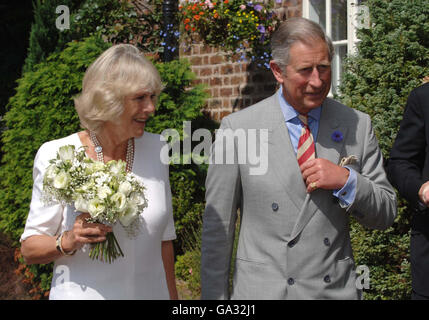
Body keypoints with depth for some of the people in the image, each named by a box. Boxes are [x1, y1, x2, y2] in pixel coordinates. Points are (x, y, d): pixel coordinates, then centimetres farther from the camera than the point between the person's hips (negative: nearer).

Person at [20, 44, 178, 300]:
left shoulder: (155, 149, 0)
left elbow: (164, 239, 7)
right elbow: (29, 248, -7)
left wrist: (173, 297, 6)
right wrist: (69, 241, -24)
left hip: (150, 291, 4)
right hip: (83, 294, -3)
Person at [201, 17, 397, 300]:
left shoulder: (358, 125, 0)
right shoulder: (237, 128, -7)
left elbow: (386, 215, 3)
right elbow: (218, 226, -4)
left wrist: (346, 181, -15)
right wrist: (215, 297, -4)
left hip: (337, 289, 2)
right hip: (262, 290, -2)